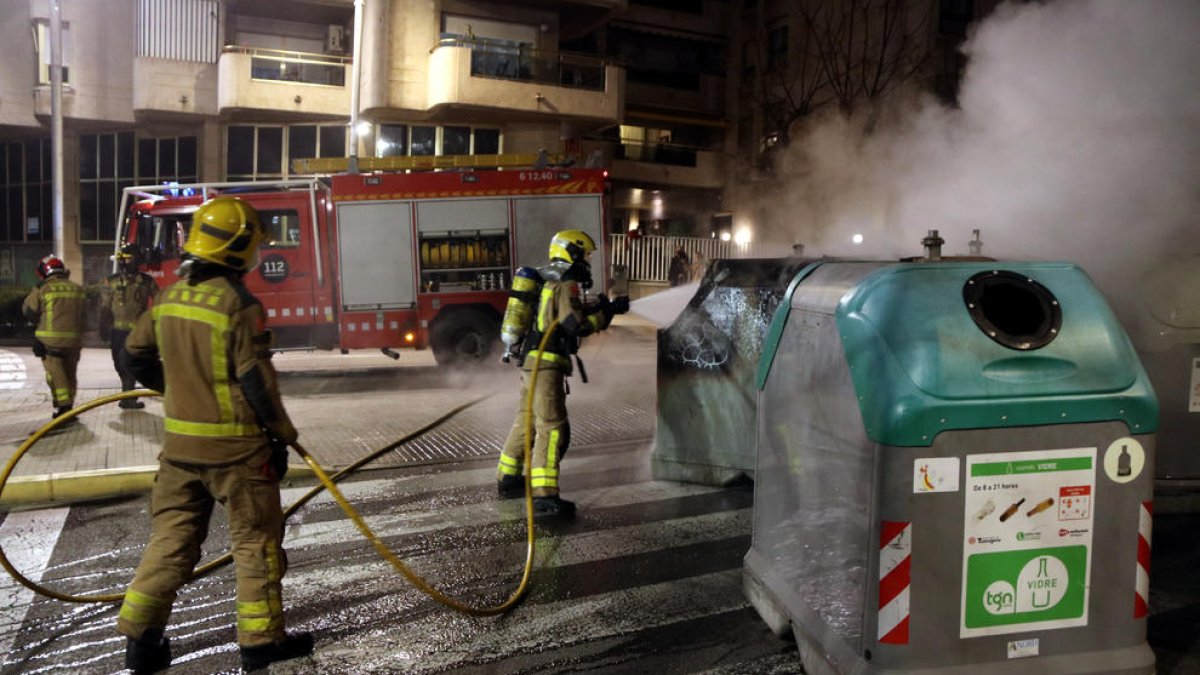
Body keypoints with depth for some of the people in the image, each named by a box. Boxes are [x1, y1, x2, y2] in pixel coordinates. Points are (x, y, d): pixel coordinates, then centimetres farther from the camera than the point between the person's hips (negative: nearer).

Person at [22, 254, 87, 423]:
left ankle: (64, 409, -10)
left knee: (56, 376, -2)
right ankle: (68, 408, 21)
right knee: (70, 375, 15)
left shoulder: (42, 289, -8)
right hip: (73, 340, 4)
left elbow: (28, 311, 4)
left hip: (50, 340, -4)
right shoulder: (78, 289, 6)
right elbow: (83, 317, 13)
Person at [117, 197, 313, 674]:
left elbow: (136, 353, 16)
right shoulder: (239, 303, -17)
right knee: (256, 540, 6)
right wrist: (281, 436, -8)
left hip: (179, 440, 7)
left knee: (172, 536, 16)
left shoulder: (170, 297, 5)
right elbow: (256, 380, -17)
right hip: (234, 444, -6)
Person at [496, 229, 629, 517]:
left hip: (530, 362, 10)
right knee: (553, 428, -12)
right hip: (546, 365, -10)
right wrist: (608, 312, -10)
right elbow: (577, 325, -21)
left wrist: (597, 307, 15)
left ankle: (507, 478, 34)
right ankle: (544, 496, -18)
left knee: (526, 421, 21)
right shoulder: (566, 285, -11)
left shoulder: (547, 282, 18)